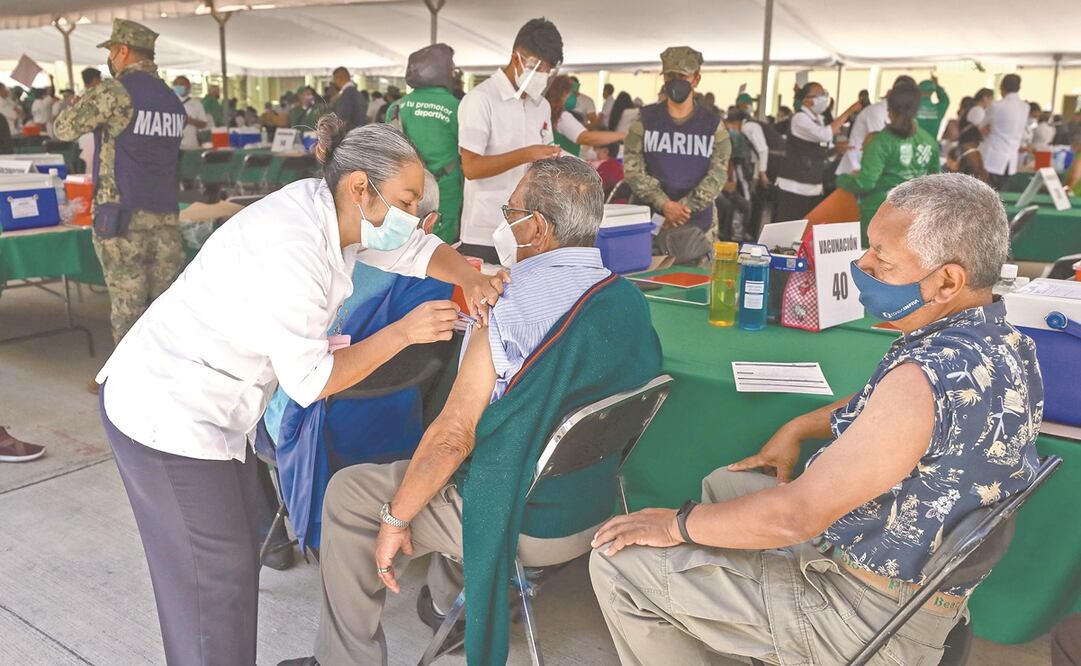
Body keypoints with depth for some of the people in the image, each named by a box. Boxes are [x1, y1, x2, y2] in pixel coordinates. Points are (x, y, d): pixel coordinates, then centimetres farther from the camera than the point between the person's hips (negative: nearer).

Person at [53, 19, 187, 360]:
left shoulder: (114, 92, -9)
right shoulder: (173, 100, 11)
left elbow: (64, 129, -4)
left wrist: (87, 102, 15)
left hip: (121, 217, -6)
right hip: (166, 216, 6)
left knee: (126, 303, 2)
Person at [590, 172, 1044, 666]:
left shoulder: (929, 378, -33)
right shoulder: (1003, 340, -2)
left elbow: (795, 515, -28)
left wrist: (678, 525, -14)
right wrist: (798, 428, 8)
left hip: (871, 614, -9)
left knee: (619, 561, -7)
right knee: (723, 484, 27)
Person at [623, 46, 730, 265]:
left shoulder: (713, 125, 6)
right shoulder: (645, 120, 4)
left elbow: (717, 175, -2)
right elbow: (632, 168, -4)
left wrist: (684, 208, -14)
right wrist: (664, 205, -16)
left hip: (699, 224, 0)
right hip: (649, 220, 0)